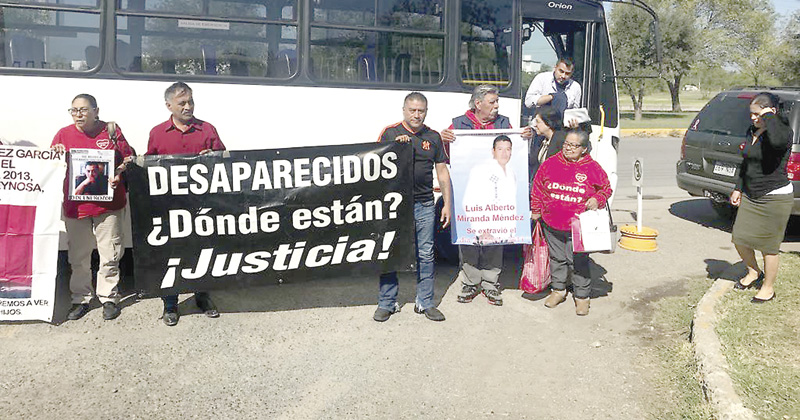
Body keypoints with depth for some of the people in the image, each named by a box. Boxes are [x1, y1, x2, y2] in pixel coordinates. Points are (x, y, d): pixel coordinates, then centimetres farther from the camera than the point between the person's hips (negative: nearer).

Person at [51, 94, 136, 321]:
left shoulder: (111, 132, 0)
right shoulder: (63, 134, 6)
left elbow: (129, 159, 4)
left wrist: (120, 174, -14)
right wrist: (56, 155, -9)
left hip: (108, 205, -2)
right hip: (75, 205, 2)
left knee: (109, 256, 4)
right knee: (78, 257, 10)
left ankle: (109, 298, 18)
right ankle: (80, 299, 24)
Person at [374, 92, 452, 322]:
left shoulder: (433, 137, 11)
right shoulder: (390, 133, 4)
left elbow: (442, 171, 13)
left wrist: (447, 204, 9)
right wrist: (396, 146, -12)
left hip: (425, 205, 2)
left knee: (426, 255, 5)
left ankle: (425, 303, 17)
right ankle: (386, 303, 14)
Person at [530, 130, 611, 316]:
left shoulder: (592, 168, -5)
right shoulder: (550, 164, 0)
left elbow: (605, 188, 8)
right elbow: (538, 187, 9)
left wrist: (597, 200, -12)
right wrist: (536, 210, 10)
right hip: (552, 223, 3)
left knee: (578, 261, 3)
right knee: (557, 258, 17)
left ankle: (582, 296, 19)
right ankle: (558, 290, 35)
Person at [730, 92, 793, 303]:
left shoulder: (784, 131, -16)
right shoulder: (752, 131, 8)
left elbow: (778, 141, -44)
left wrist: (769, 116, -29)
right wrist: (739, 188, 19)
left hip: (775, 198, -8)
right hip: (750, 196, 8)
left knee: (768, 246, 3)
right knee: (739, 238, 11)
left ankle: (768, 288, 21)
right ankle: (753, 272, 36)